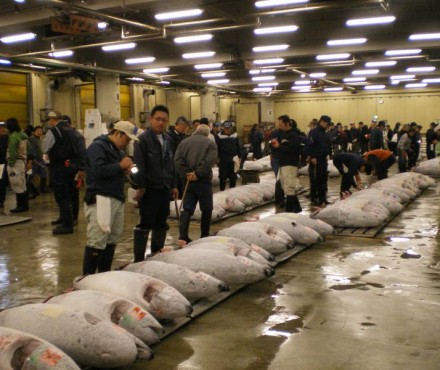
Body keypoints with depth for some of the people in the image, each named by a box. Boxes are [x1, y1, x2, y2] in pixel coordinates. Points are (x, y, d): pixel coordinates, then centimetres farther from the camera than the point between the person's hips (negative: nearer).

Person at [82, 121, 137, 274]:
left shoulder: (117, 150, 21)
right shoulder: (97, 147, -8)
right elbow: (99, 171, -22)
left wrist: (126, 168, 4)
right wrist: (120, 166, -11)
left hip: (117, 199, 9)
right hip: (100, 200, -9)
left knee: (111, 241, 11)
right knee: (97, 242, -10)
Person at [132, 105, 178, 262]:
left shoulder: (167, 139, 13)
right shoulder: (143, 139, -11)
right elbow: (139, 165, -15)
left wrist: (173, 185, 16)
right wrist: (140, 186, -19)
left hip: (164, 188, 8)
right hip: (150, 189, -7)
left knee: (161, 223, 15)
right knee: (146, 224, -3)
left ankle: (157, 253, 29)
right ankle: (139, 258, 5)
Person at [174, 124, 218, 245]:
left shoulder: (184, 142, 10)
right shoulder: (210, 143, -2)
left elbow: (177, 160, -2)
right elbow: (209, 161, -18)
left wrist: (186, 174, -6)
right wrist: (198, 173, -15)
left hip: (188, 181, 4)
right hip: (203, 181, -4)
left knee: (187, 209, 6)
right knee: (206, 209, 10)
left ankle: (183, 236, -4)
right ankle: (204, 235, 17)